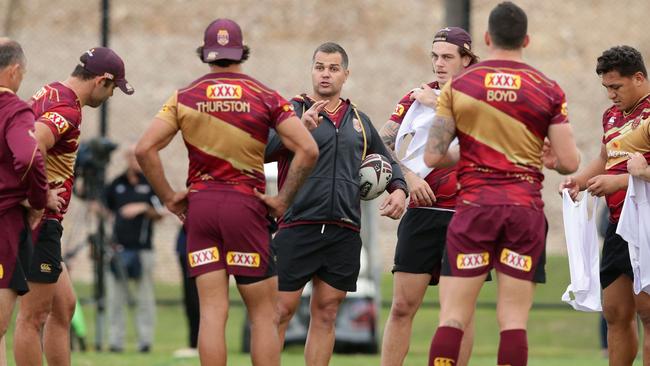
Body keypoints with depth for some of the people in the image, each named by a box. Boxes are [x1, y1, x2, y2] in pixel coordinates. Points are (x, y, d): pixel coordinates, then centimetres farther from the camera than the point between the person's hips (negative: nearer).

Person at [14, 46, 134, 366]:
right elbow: (33, 148, -33)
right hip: (41, 220, -10)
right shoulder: (66, 109, -16)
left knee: (63, 306, 17)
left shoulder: (48, 94, 14)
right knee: (33, 315, -5)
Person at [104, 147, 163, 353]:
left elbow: (159, 215, 3)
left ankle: (145, 341, 1)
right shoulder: (116, 185, 11)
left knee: (145, 298, -2)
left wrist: (144, 208, -14)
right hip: (118, 247, 2)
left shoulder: (151, 184, 5)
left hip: (142, 249, -2)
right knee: (115, 298, 1)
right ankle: (115, 341, 5)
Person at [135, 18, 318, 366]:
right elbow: (308, 149, -9)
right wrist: (283, 199, -3)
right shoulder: (265, 97, 0)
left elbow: (145, 149, -5)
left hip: (199, 205, 2)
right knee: (263, 314, 4)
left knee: (212, 311, 1)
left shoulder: (185, 97, 4)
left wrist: (168, 197, 2)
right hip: (246, 205, -2)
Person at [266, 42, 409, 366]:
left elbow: (386, 162, 29)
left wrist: (398, 189, 10)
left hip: (345, 232, 5)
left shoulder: (359, 120, 17)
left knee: (326, 313, 7)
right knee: (281, 309, -6)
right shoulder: (293, 111, 2)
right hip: (298, 227, -5)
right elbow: (262, 151, -11)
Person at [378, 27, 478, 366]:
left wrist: (438, 105, -15)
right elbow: (382, 145, 3)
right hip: (423, 212, 1)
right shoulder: (417, 96, 7)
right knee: (402, 306, -2)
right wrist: (408, 176, -12)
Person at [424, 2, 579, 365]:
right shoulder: (548, 90, 2)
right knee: (514, 319, 1)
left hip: (474, 206, 0)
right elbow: (569, 162, -2)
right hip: (526, 207, 0)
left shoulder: (458, 86, 2)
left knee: (453, 317, 2)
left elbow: (433, 155, -1)